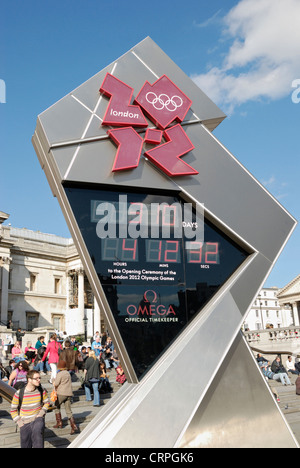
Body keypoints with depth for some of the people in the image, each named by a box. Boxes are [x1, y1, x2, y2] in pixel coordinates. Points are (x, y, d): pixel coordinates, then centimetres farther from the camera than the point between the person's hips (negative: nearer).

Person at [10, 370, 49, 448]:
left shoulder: (41, 391, -6)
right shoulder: (19, 394, -13)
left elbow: (46, 402, 10)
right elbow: (13, 410, 1)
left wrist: (41, 413, -5)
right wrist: (19, 422, -7)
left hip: (38, 419, 0)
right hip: (25, 423, 0)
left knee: (37, 431, -33)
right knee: (26, 445, 8)